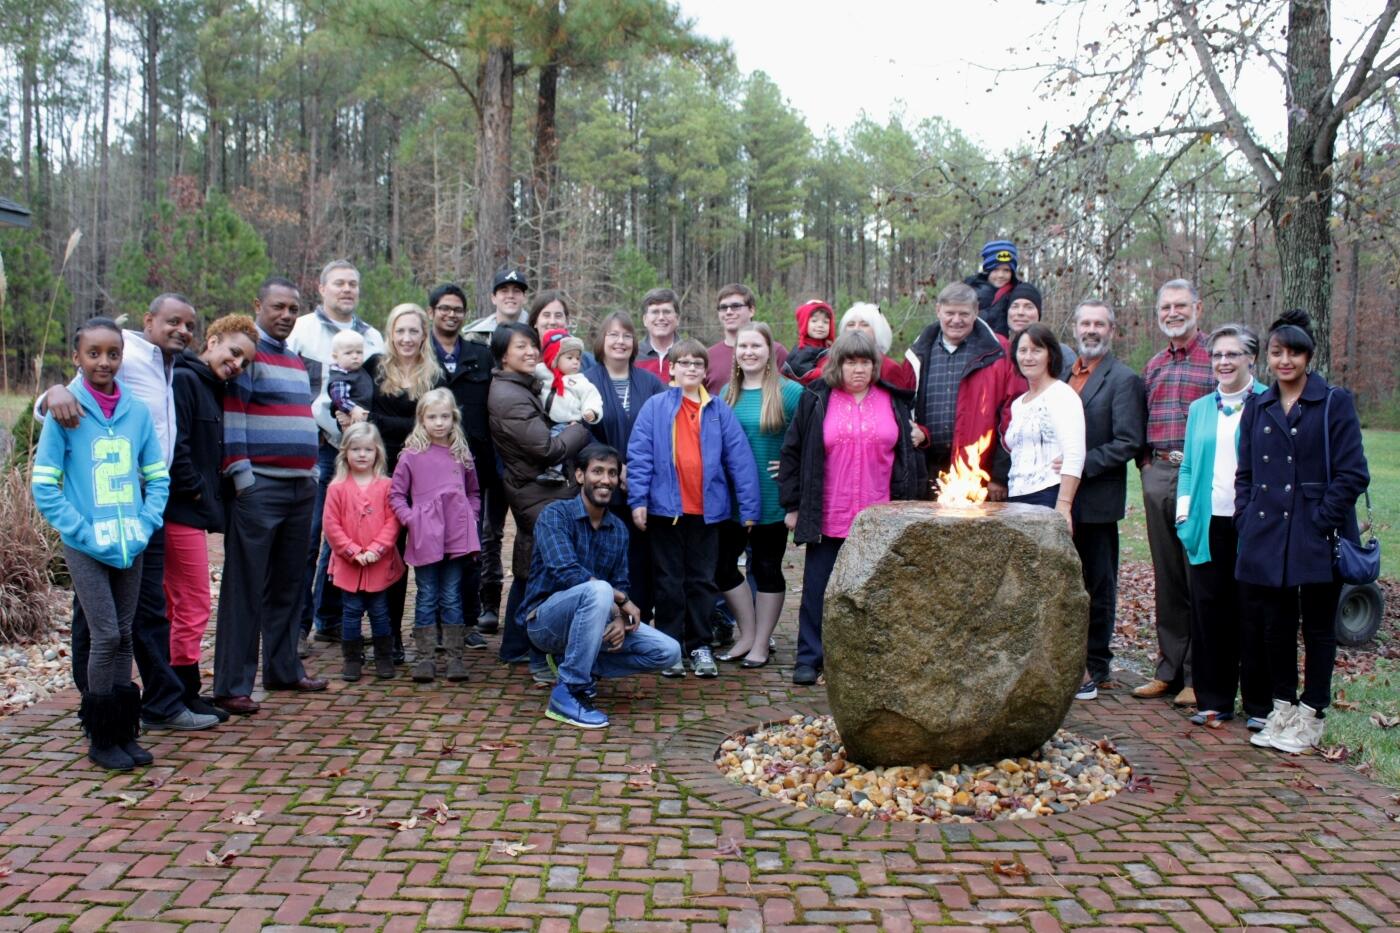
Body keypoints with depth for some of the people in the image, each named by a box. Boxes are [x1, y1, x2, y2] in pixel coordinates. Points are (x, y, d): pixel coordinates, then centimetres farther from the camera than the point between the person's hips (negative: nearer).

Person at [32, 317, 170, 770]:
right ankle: (100, 738, 9)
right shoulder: (64, 413, -6)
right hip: (85, 548, -3)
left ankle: (124, 732, 21)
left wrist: (144, 528, -4)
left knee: (123, 637, 10)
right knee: (106, 636, -6)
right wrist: (86, 534, -13)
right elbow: (44, 487, -6)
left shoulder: (138, 412, 3)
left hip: (130, 547, 4)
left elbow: (158, 478, 9)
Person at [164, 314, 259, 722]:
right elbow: (172, 445, -22)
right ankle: (185, 696, 5)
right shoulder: (183, 381, -12)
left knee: (178, 607, 15)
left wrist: (212, 496, 11)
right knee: (194, 607, -4)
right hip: (181, 511, -10)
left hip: (191, 511, 10)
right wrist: (195, 490, -14)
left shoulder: (213, 389, 19)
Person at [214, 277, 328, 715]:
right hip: (259, 487, -8)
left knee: (288, 584, 14)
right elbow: (230, 418, -13)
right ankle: (232, 686, 1)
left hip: (301, 487, 8)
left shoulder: (297, 360, 20)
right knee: (245, 588, -4)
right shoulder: (245, 352, -6)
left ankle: (283, 669, 25)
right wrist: (242, 477, -17)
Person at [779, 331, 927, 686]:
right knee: (817, 590, 6)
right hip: (827, 519, -1)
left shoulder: (894, 401, 6)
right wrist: (793, 506, 1)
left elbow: (909, 454, 12)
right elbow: (792, 452, 3)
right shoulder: (817, 401, 1)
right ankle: (809, 659, 17)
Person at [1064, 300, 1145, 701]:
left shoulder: (1124, 379, -6)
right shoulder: (1064, 374, 15)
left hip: (1096, 499, -6)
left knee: (1098, 586, 4)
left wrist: (1081, 465, -18)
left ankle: (1094, 667, 13)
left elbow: (1128, 443, -13)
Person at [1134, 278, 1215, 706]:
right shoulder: (1153, 366, 18)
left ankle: (1197, 676, 5)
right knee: (1166, 578, 11)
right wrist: (1147, 462, 10)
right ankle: (1168, 669, 19)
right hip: (1158, 476, 6)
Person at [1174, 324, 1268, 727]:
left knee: (1253, 614, 2)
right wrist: (1184, 511, 6)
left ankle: (1259, 705, 12)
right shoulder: (1199, 409, 15)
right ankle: (1215, 700, 16)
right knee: (1209, 613, 6)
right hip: (1208, 525, 4)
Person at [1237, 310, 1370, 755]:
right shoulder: (1257, 407, 10)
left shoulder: (1335, 403, -3)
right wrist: (1246, 520, 1)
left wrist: (1322, 521, -14)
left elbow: (1352, 475, -8)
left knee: (1318, 627, 6)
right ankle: (1282, 709, 24)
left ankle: (1310, 718, 17)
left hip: (1317, 540, -4)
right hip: (1267, 537, 4)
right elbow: (1245, 473, 13)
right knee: (1275, 626, 10)